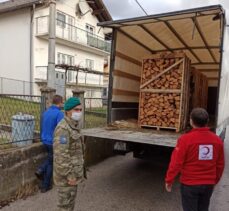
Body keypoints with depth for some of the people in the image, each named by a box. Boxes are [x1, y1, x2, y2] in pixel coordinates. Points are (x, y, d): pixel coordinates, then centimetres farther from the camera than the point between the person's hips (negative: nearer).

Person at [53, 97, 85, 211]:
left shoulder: (73, 126, 8)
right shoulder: (63, 128, -24)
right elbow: (61, 155, -27)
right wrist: (69, 175, -24)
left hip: (72, 171, 9)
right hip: (66, 174, -9)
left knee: (70, 199, 20)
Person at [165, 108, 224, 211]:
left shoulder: (186, 139, -20)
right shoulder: (217, 140, -3)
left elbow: (176, 163, -18)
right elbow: (220, 165, 7)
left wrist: (169, 180, -4)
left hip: (189, 184, -4)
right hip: (208, 184, 5)